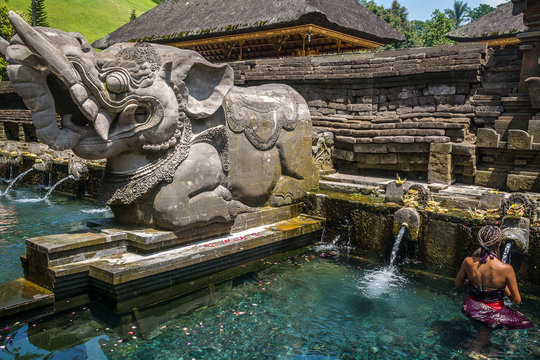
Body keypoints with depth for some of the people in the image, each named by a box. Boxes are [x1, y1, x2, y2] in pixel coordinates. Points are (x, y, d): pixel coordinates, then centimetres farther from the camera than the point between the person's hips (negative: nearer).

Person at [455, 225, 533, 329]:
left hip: (472, 308, 6)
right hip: (494, 312, -6)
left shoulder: (468, 262, -19)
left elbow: (458, 284, -1)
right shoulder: (506, 269, -28)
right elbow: (517, 301, -15)